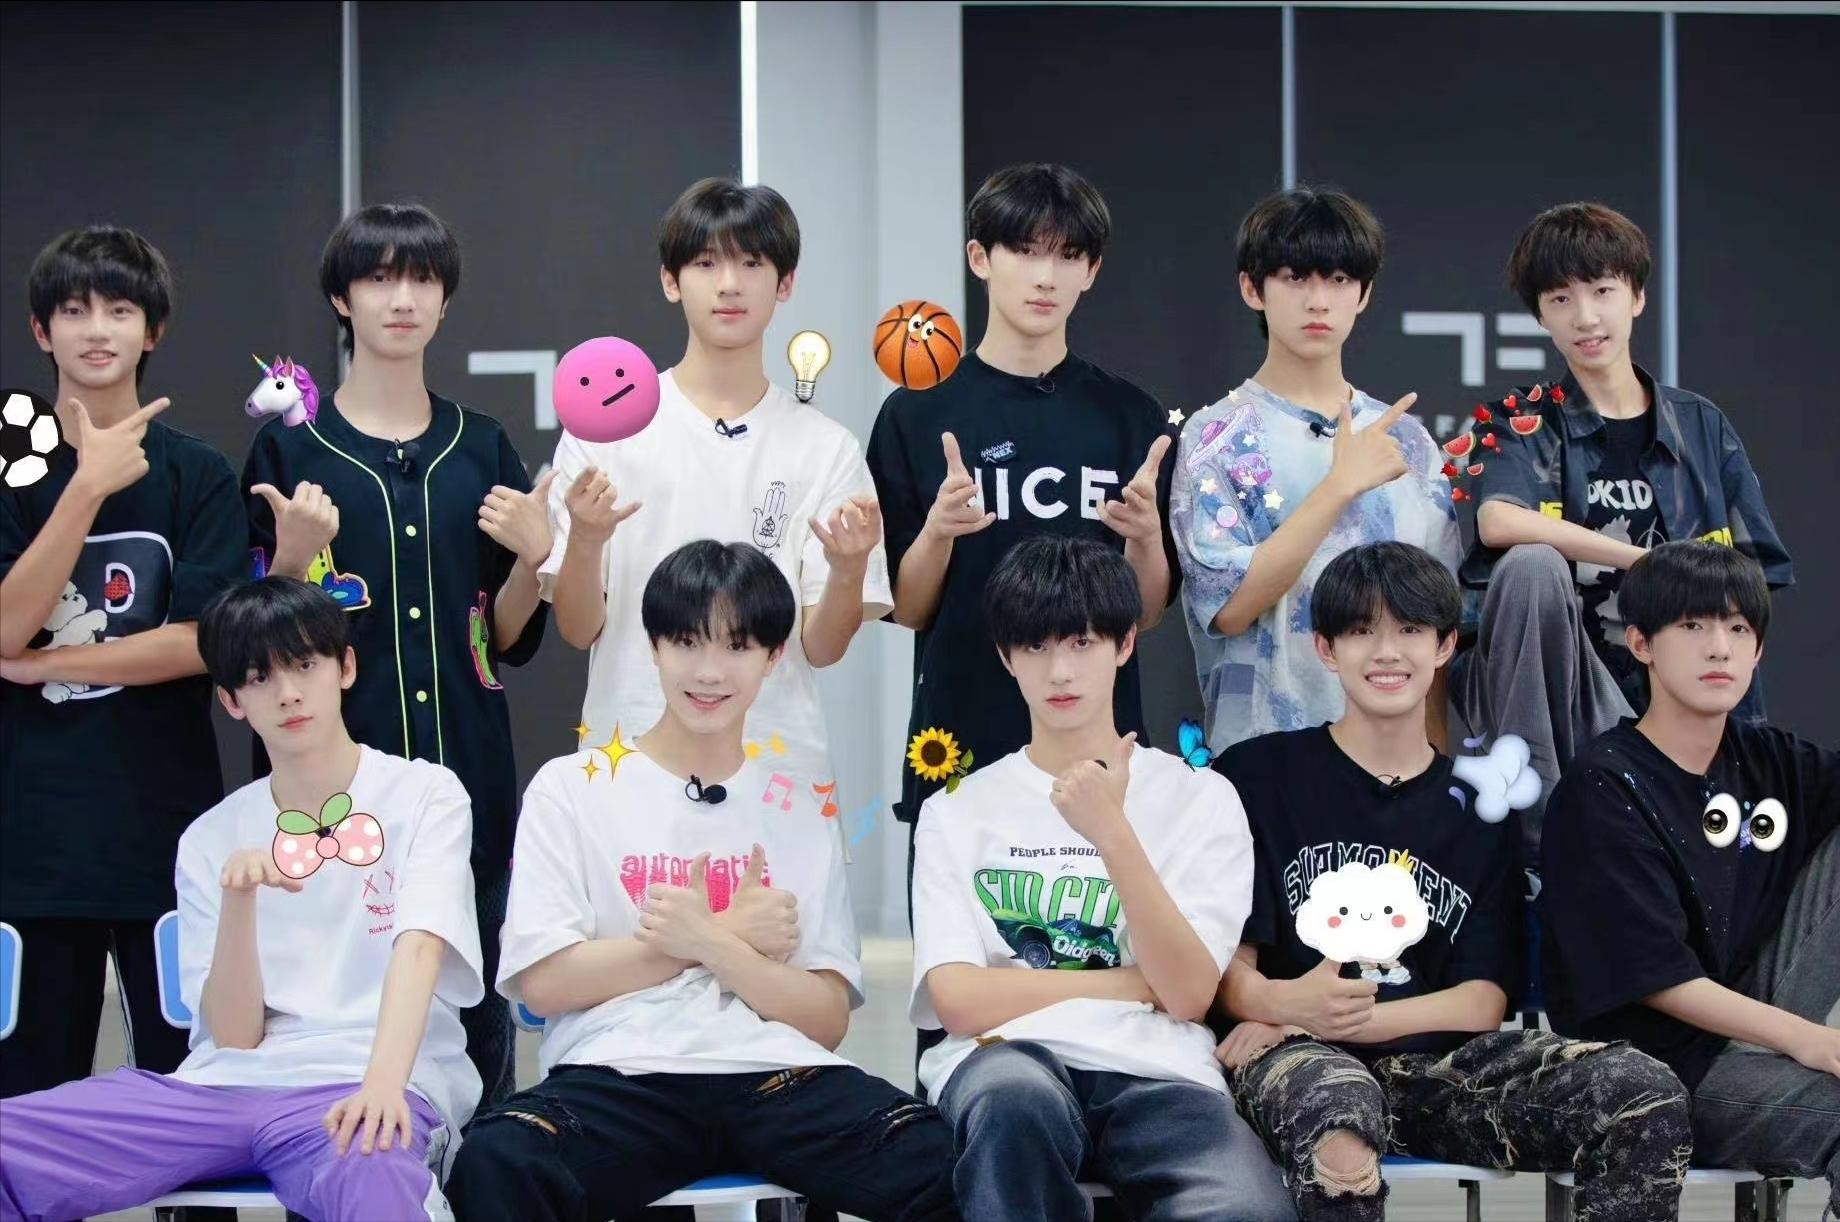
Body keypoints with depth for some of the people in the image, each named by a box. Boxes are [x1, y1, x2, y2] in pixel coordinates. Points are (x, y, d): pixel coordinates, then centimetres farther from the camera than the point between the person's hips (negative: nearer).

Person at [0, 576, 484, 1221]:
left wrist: (383, 1080, -29)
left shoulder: (425, 794, 7)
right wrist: (238, 900, -11)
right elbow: (235, 1034, 7)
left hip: (364, 1085, -4)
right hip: (226, 1087, 4)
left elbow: (419, 946, -11)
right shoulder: (210, 841, 14)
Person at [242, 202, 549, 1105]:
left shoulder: (482, 449, 11)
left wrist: (532, 558, -7)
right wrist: (292, 557, -17)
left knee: (476, 1013, 1)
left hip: (465, 771, 2)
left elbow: (510, 640, 11)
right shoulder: (290, 447, 3)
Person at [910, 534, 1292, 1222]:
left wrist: (1112, 832, -11)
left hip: (1154, 1070, 0)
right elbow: (960, 1001, 1)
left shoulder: (1201, 800, 13)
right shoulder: (957, 812, 14)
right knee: (1015, 1101, -40)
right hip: (1008, 1059, 1)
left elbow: (1188, 994, -1)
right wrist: (1136, 982, 1)